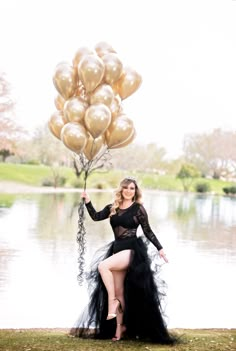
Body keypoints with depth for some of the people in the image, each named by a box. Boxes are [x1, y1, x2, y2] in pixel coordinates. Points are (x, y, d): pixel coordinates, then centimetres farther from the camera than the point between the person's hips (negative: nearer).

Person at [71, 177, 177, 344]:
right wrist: (87, 202, -9)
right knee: (119, 292, 7)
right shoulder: (112, 208, 12)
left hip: (132, 250, -6)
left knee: (103, 266, -28)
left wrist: (160, 249, -2)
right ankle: (120, 327, 17)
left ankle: (112, 299, -13)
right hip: (117, 249, 6)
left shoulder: (138, 208, -2)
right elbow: (96, 217, 3)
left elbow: (148, 231, 1)